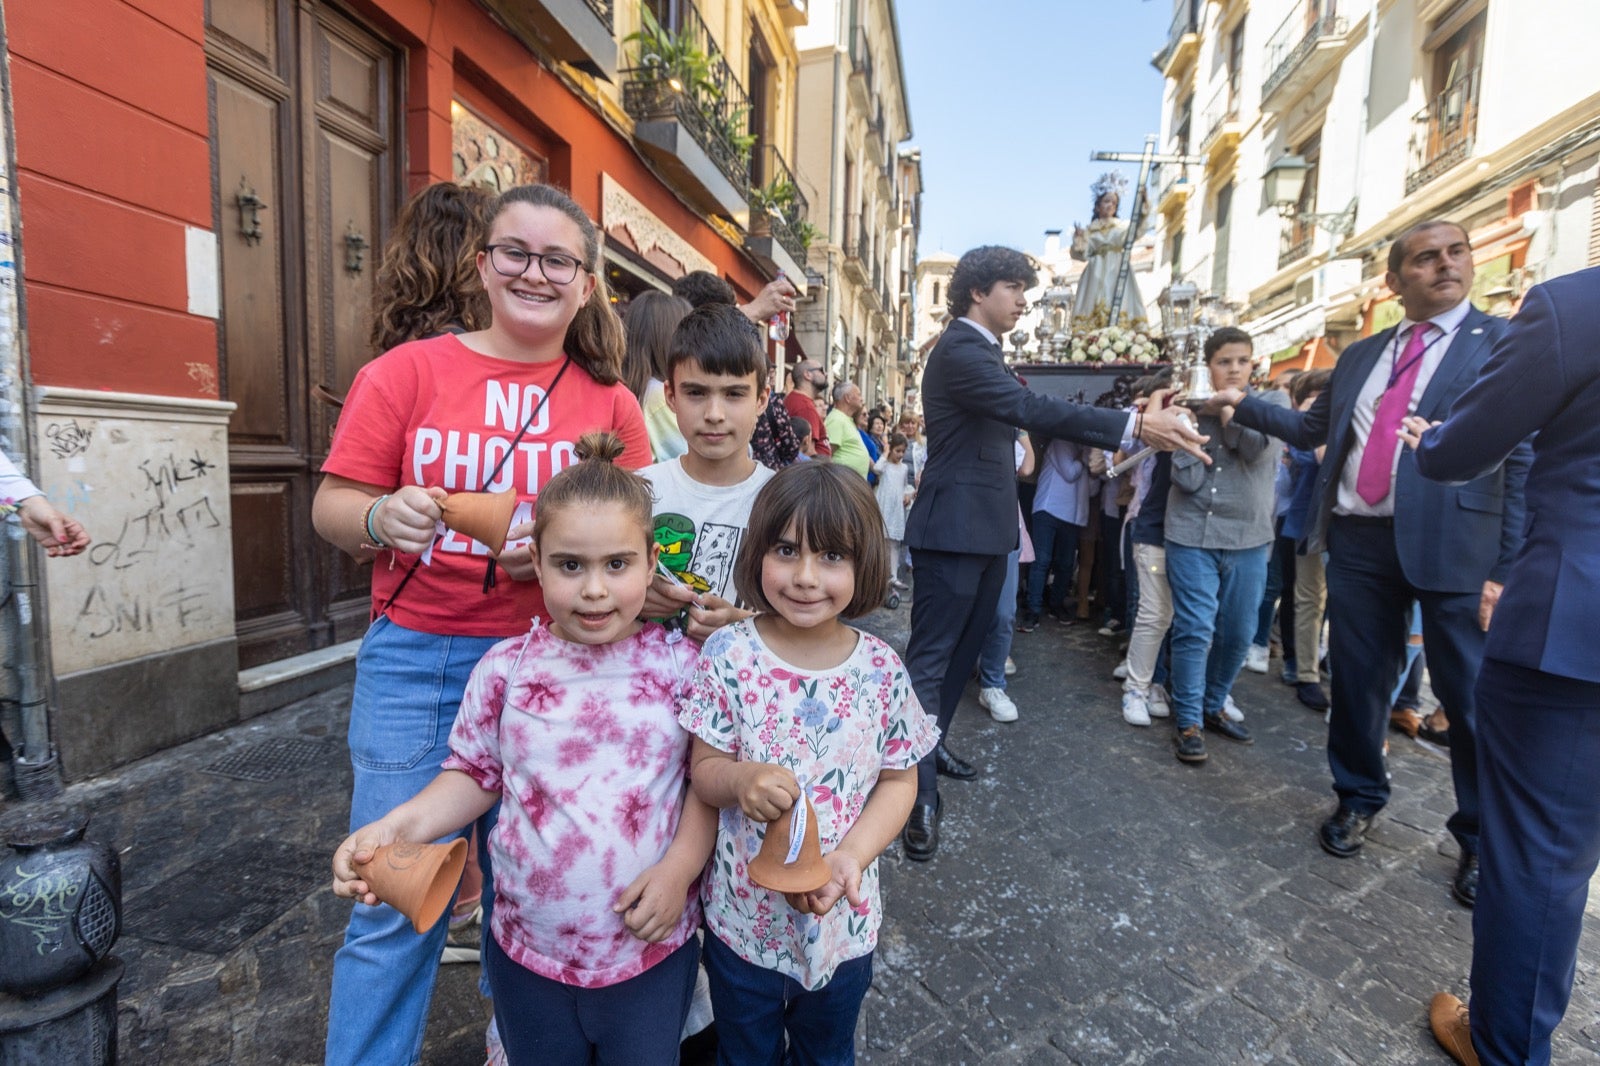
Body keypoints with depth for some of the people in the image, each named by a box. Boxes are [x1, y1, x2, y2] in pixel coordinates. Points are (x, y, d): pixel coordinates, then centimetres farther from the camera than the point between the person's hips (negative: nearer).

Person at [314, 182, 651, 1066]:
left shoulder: (610, 401, 4)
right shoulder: (406, 371, 3)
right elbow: (332, 508, 3)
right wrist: (382, 517, -19)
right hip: (417, 659, 0)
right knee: (398, 901, 6)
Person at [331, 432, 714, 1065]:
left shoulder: (680, 666, -13)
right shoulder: (506, 669, -9)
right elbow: (475, 774, 2)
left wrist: (681, 867, -17)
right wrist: (400, 826, -13)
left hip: (653, 949, -1)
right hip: (528, 950, 2)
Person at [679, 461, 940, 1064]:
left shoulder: (880, 670, -15)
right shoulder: (729, 656, -18)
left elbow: (898, 780, -5)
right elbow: (703, 769, -11)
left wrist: (853, 855, -19)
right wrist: (740, 779, -33)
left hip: (844, 918, 2)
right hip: (741, 916, -1)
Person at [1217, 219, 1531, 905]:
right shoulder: (1359, 356, 14)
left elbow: (1524, 461, -7)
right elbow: (1313, 428, 19)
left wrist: (1507, 567, -13)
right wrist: (1244, 404, 10)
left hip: (1449, 544, -4)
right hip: (1357, 540, 4)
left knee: (1469, 694, 6)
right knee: (1357, 679, 13)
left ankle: (1482, 839, 27)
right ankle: (1358, 799, 34)